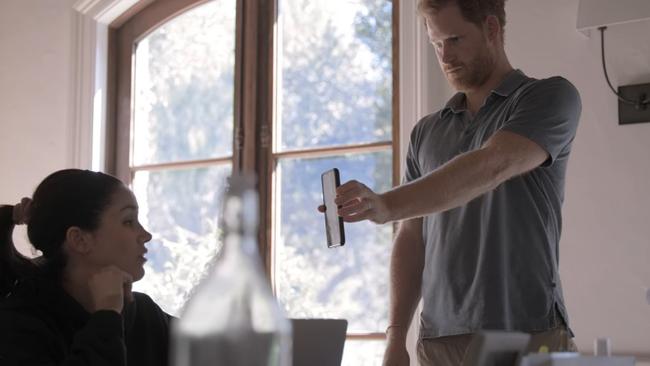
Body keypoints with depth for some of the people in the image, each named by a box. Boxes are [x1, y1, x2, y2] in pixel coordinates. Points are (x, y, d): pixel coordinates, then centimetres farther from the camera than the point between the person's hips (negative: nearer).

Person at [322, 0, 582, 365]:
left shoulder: (550, 97, -1)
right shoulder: (427, 132, 15)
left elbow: (492, 166, -19)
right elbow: (412, 240, 14)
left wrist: (387, 205, -30)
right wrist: (396, 336, 4)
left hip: (528, 335, -4)